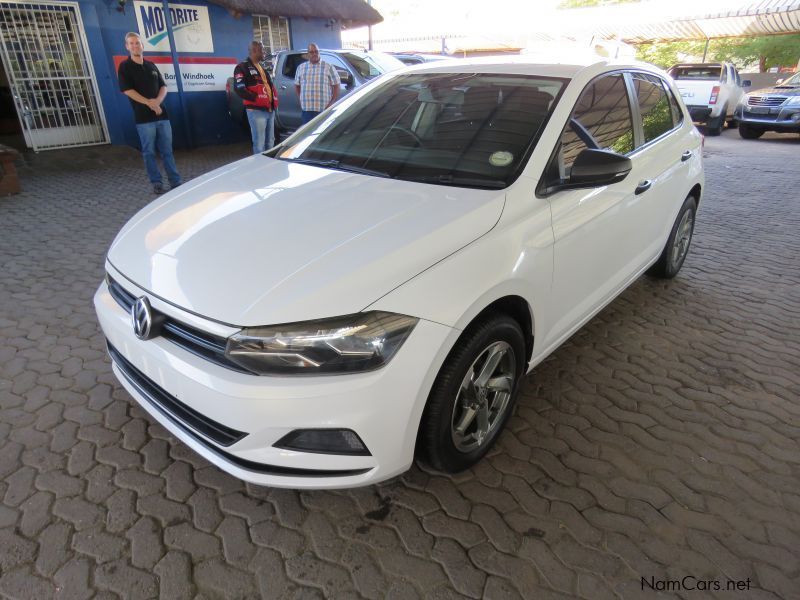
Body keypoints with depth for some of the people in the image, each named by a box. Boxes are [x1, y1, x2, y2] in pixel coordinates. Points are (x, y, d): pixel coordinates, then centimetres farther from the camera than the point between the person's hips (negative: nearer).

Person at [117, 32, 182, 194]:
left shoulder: (151, 66, 15)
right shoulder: (125, 66, 1)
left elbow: (163, 86, 13)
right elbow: (127, 90, -8)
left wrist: (157, 101, -7)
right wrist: (149, 103, -15)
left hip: (161, 114, 4)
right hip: (144, 118, -4)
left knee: (167, 150, 6)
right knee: (149, 152, 1)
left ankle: (176, 182, 9)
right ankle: (157, 184, 7)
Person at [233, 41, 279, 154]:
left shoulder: (262, 67, 23)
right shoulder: (242, 67, -4)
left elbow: (271, 85, 29)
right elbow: (239, 89, -14)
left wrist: (275, 100, 10)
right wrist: (256, 98, -20)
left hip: (270, 109, 8)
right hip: (256, 110, -8)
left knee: (270, 142, 12)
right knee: (259, 143, -8)